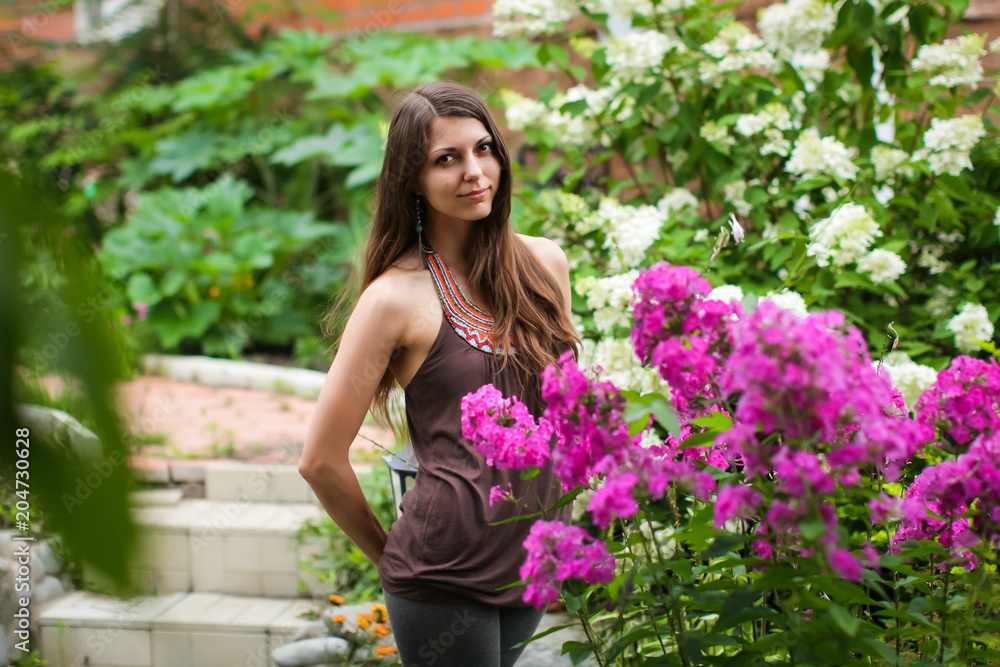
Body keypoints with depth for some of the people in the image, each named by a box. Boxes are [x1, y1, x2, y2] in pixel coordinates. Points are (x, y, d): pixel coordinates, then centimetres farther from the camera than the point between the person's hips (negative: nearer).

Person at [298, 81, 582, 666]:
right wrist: (390, 555, 4)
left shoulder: (544, 264, 4)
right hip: (444, 578, -5)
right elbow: (322, 461, -8)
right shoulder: (397, 298, -12)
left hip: (534, 564, 5)